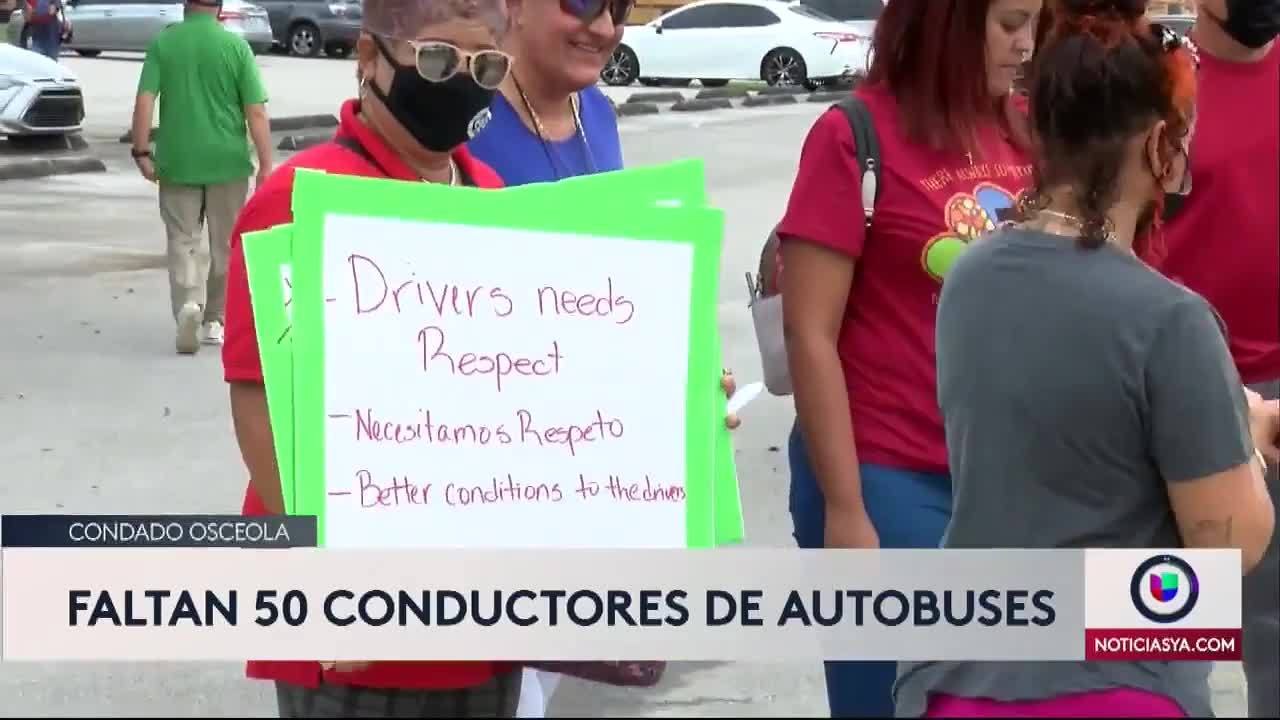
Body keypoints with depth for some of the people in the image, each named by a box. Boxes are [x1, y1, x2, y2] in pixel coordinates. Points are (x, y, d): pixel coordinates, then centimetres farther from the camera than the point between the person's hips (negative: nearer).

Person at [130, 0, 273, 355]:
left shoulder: (163, 42, -2)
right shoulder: (236, 46, -5)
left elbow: (144, 101, -8)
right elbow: (256, 112, -8)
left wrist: (141, 151, -1)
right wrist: (266, 165, -4)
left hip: (177, 162, 0)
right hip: (227, 162, 0)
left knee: (182, 240, 7)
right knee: (225, 244, 13)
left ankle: (188, 305, -17)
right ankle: (214, 321, 20)